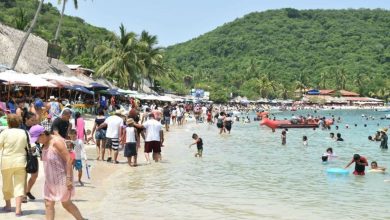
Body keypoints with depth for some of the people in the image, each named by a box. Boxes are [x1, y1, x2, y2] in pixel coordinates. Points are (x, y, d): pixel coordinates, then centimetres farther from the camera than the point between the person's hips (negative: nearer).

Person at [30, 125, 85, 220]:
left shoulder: (56, 142, -19)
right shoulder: (45, 144, 7)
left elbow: (68, 159, -22)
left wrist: (68, 178, -24)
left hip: (62, 178, -8)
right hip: (50, 179, 8)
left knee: (66, 204, 3)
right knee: (48, 204, 5)